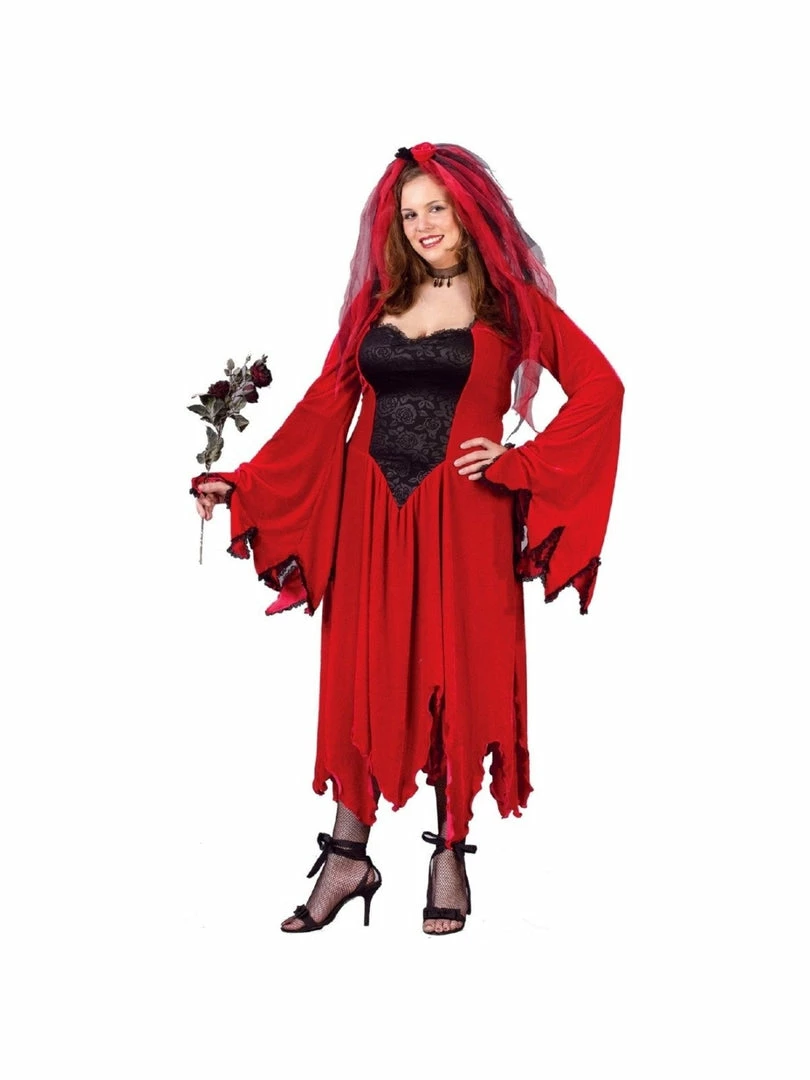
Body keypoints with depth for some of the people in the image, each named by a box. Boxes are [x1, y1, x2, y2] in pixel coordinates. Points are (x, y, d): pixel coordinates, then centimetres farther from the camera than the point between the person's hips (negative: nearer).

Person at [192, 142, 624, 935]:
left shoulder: (508, 301, 3)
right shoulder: (376, 300, 12)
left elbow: (599, 386, -4)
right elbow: (325, 408, 7)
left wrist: (521, 465, -8)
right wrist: (241, 484, -2)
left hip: (460, 515, -3)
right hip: (371, 510, 3)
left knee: (455, 678, 2)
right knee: (360, 677, 4)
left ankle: (450, 857, 16)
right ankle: (346, 858, 15)